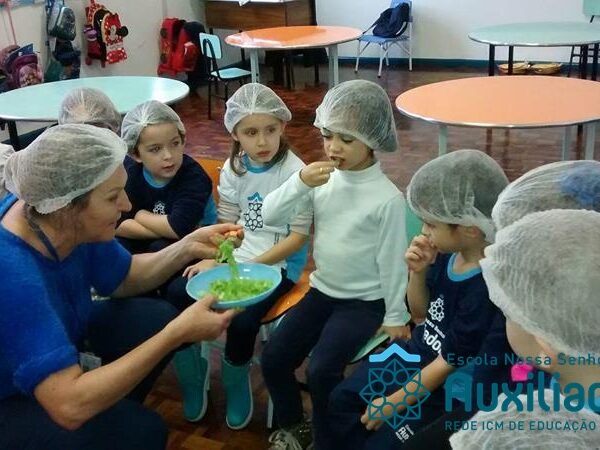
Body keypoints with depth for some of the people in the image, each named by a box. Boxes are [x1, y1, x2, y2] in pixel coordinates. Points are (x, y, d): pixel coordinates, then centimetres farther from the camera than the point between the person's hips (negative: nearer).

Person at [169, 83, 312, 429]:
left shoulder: (294, 172, -14)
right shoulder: (233, 168, 2)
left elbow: (298, 237, -14)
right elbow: (227, 224, 7)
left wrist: (249, 266, -20)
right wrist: (212, 258, -12)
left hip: (277, 263, -5)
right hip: (235, 257, 5)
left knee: (243, 320, -27)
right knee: (176, 294, -13)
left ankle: (237, 379, 6)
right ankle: (195, 363, 12)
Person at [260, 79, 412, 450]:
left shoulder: (387, 197, -17)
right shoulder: (322, 179, -4)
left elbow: (392, 260, -10)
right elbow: (271, 217, -8)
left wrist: (396, 316, -4)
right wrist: (299, 182, -23)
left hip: (365, 301, -5)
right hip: (321, 291, 5)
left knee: (322, 370, -20)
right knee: (274, 358, -2)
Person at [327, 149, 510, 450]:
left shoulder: (486, 288, -31)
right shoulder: (448, 254, -9)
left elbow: (450, 363, -23)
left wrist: (393, 404, -14)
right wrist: (418, 272, -14)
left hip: (445, 386, -8)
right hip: (415, 352, 8)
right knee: (342, 400, 9)